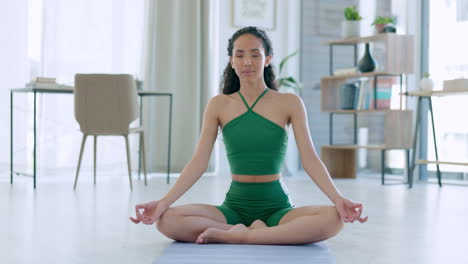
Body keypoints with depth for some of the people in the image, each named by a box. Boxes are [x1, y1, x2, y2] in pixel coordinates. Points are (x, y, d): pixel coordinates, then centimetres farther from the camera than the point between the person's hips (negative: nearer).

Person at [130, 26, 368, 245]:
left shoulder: (289, 103, 2)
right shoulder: (218, 105, 5)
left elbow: (309, 159, -4)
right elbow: (199, 161, 0)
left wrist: (338, 199, -20)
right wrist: (164, 202, -14)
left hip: (276, 206, 0)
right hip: (234, 206, 1)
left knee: (333, 218, -32)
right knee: (167, 220, -25)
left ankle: (232, 236, -25)